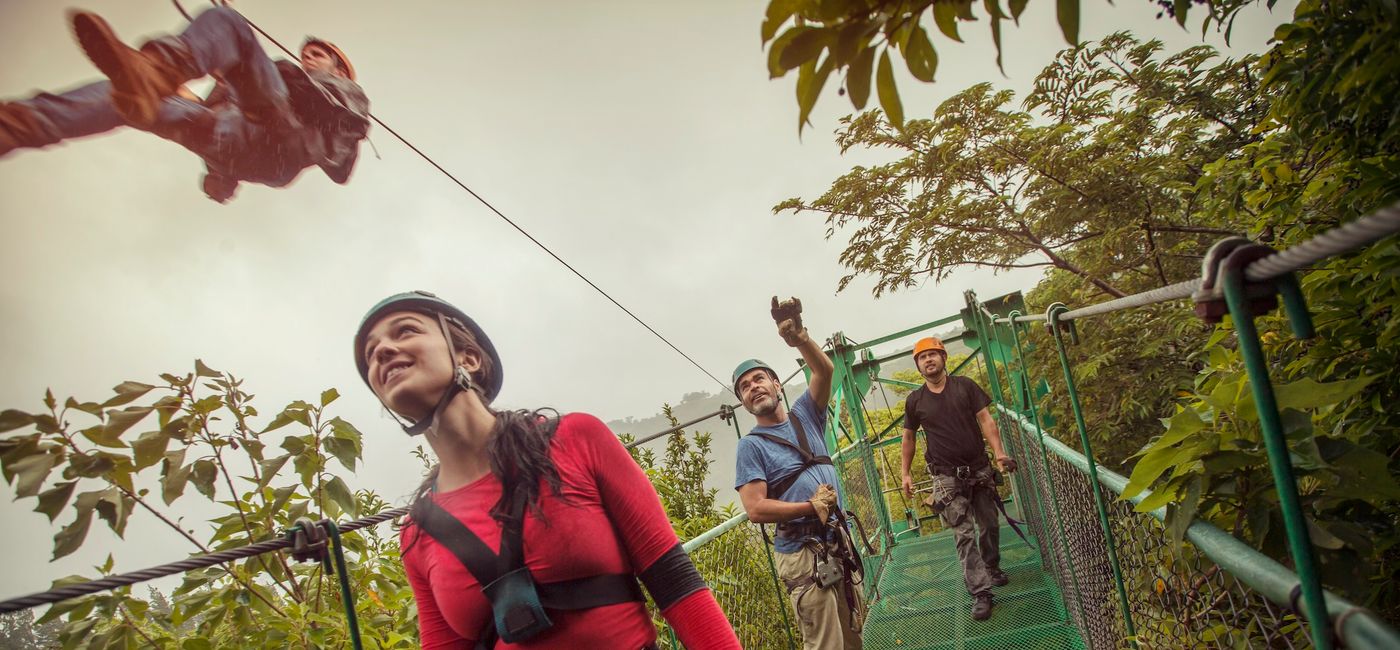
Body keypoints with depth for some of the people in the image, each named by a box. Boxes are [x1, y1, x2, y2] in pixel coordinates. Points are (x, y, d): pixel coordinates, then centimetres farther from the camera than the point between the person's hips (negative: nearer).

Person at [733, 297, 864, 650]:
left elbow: (824, 370, -8)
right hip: (802, 553, -6)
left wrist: (798, 336, -26)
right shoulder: (751, 446, -4)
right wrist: (811, 507, -17)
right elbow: (755, 509, -14)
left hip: (838, 545, 6)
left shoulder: (804, 415, 9)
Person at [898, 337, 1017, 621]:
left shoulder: (965, 386, 0)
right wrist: (906, 473, 8)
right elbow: (908, 437, 11)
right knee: (964, 535, -5)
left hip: (979, 470, 2)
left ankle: (992, 569, 37)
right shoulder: (915, 400, 1)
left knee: (989, 526, 12)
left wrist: (999, 453, -17)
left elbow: (985, 420, -4)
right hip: (947, 478, -1)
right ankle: (980, 593, -4)